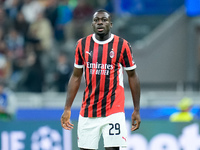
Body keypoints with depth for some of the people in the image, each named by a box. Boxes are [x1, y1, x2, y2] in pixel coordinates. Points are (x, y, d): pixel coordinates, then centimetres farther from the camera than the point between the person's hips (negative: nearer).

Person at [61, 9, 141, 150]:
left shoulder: (122, 45, -2)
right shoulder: (82, 44, 6)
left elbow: (132, 76, 4)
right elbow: (76, 77, 12)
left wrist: (137, 110, 1)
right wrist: (67, 109, 7)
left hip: (113, 110, -3)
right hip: (88, 111, 3)